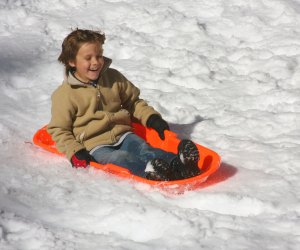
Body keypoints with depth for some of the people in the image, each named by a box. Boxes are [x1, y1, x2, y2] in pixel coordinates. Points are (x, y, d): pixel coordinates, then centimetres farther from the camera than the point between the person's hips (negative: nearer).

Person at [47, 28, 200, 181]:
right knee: (120, 158, -34)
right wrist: (75, 152, -13)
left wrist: (151, 117, 8)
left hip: (122, 135, 4)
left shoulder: (113, 78, 13)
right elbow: (59, 129, 2)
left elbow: (133, 102, 25)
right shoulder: (64, 95, -3)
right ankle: (150, 172, -65)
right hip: (95, 146, -4)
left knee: (144, 149, -27)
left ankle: (180, 163, -54)